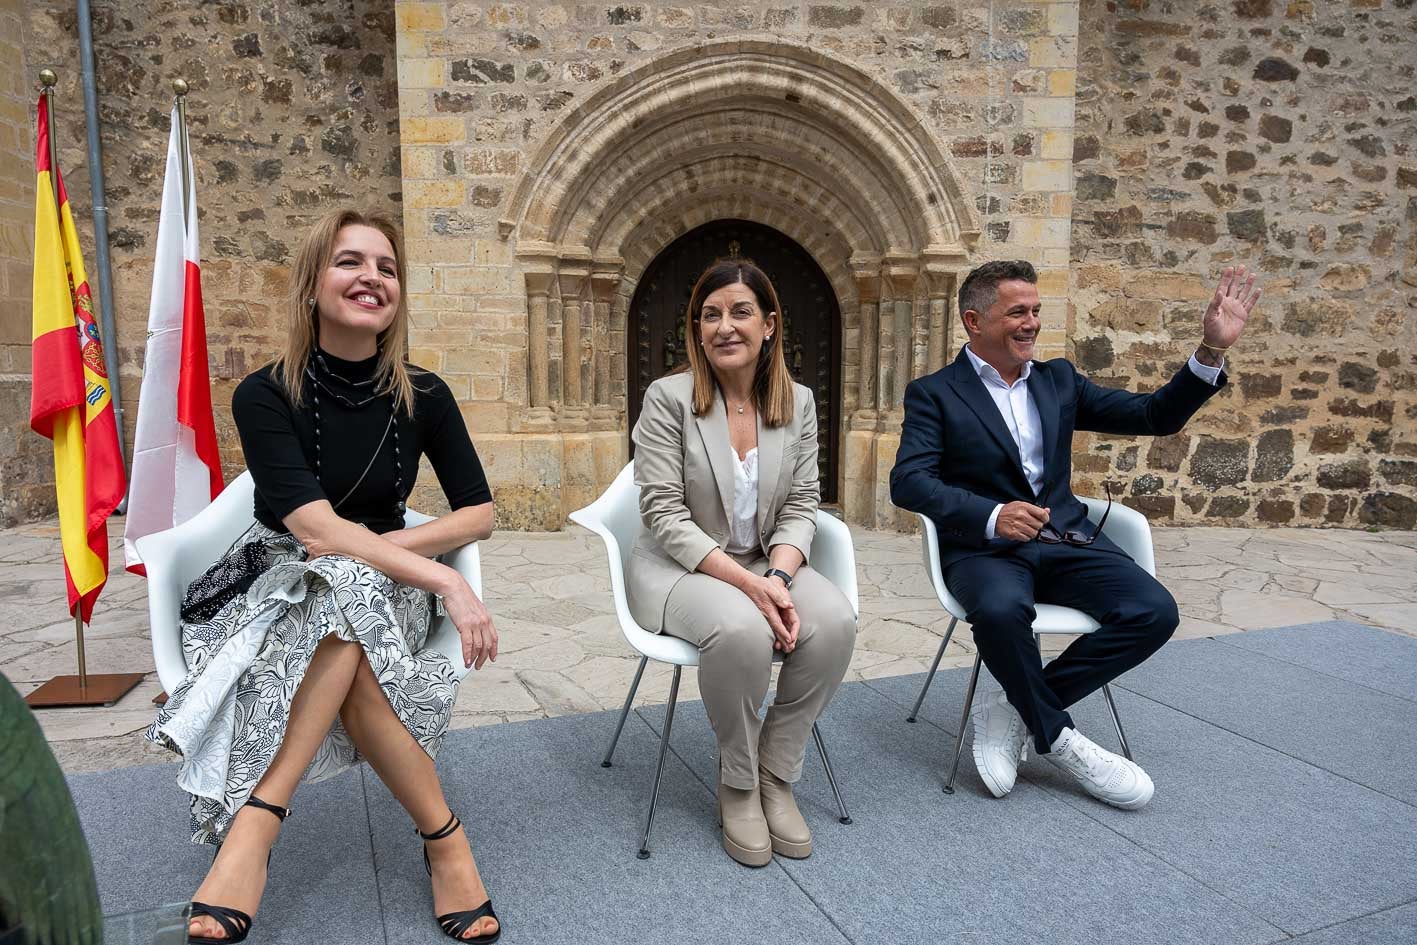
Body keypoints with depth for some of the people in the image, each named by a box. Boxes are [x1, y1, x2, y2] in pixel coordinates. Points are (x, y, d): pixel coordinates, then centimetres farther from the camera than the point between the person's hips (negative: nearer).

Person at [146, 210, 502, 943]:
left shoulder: (422, 396, -3)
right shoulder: (266, 395, -12)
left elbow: (479, 513, 0)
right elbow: (313, 528, -24)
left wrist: (391, 546, -16)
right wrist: (445, 581, -32)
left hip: (389, 589, 2)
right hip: (281, 584, -1)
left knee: (349, 598, -35)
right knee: (348, 592, -36)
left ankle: (255, 821, -26)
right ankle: (443, 836, -31)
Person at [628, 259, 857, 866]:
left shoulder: (798, 402, 3)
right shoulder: (668, 398, -10)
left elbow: (801, 506, 2)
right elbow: (665, 515, -14)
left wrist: (778, 576, -18)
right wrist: (746, 582, -24)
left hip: (767, 563, 4)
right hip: (679, 564, -4)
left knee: (834, 622, -26)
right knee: (741, 629, -35)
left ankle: (776, 776, -4)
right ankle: (737, 785, -6)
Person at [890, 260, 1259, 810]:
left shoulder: (1058, 380, 15)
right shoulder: (933, 393, 1)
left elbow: (1155, 417, 14)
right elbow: (908, 482, -13)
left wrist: (1211, 350, -1)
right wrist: (991, 514, -28)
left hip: (1065, 539, 5)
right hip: (984, 545, -5)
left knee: (1154, 611, -19)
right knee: (1001, 611, -37)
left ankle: (1013, 709, -7)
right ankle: (1058, 739, -8)